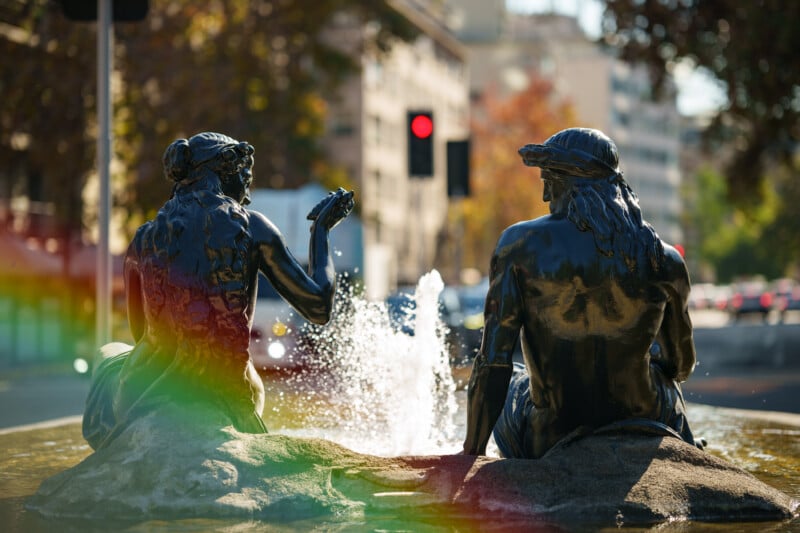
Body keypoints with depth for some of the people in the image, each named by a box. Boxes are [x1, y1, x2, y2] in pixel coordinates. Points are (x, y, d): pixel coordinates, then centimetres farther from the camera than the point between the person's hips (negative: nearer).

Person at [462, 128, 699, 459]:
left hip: (547, 447, -1)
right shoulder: (661, 259, -9)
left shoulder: (521, 245, -13)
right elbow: (681, 366, 5)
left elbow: (493, 362, -15)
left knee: (505, 386, 36)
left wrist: (472, 450, -5)